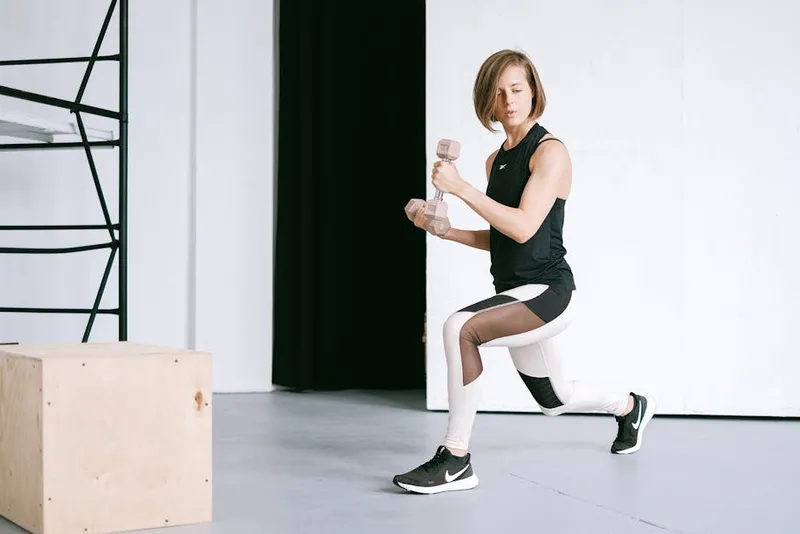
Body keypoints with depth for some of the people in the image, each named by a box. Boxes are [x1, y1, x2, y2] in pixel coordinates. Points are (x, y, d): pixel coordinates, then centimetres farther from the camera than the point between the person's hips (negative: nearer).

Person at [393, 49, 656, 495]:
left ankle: (456, 459, -22)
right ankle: (631, 406, 55)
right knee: (554, 399, 25)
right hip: (514, 293, 9)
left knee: (461, 328, -32)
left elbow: (524, 227, -23)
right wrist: (444, 230, 5)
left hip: (547, 291, -9)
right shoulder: (497, 159, 12)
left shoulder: (550, 152, -11)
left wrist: (462, 188, -25)